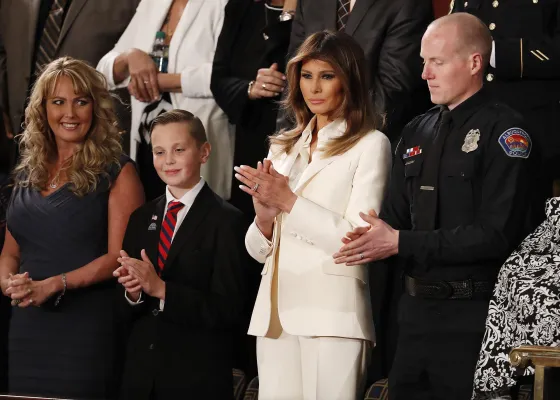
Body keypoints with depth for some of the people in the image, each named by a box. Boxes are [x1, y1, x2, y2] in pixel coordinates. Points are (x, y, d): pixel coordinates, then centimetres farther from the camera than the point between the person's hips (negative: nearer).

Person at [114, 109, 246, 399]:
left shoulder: (226, 221, -8)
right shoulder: (141, 218, 9)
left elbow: (227, 310, -15)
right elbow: (129, 311, 11)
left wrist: (161, 289, -21)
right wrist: (133, 292, -10)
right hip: (141, 375, 5)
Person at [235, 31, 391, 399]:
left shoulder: (370, 145, 0)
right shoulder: (284, 149, 17)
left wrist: (289, 202, -13)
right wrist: (265, 219, -5)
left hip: (331, 313, -5)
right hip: (276, 312, 5)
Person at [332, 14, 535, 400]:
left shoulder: (503, 130, -8)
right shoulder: (417, 132, 14)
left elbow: (497, 233, -17)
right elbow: (395, 221, 15)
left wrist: (401, 243, -17)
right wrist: (373, 242, -10)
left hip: (473, 317, -7)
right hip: (418, 310, 7)